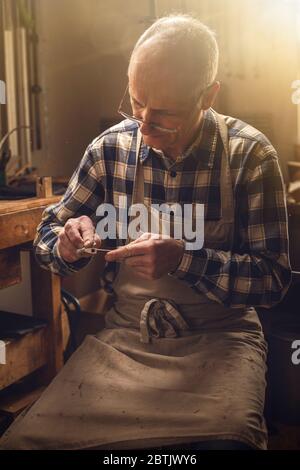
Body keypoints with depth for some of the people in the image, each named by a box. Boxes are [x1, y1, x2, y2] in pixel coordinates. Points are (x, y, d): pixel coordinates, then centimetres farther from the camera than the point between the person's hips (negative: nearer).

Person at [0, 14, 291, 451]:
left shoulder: (250, 155, -8)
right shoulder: (111, 147, -1)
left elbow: (274, 278, -8)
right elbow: (47, 233, 9)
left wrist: (183, 259, -25)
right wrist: (68, 243, -16)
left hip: (219, 337, -1)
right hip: (124, 335, 2)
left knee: (225, 439, -33)